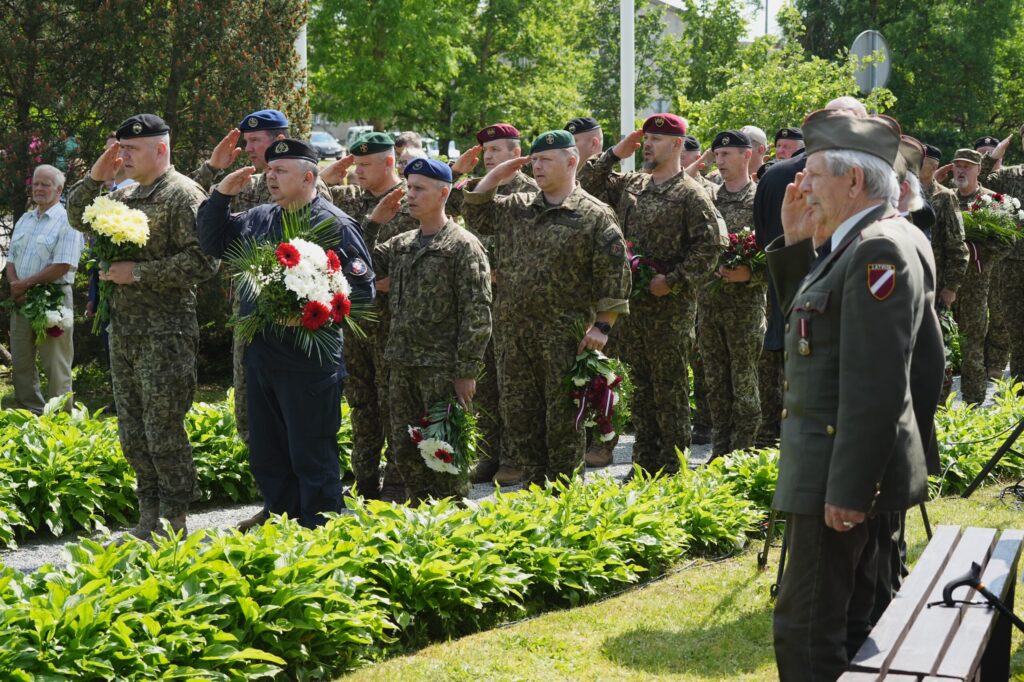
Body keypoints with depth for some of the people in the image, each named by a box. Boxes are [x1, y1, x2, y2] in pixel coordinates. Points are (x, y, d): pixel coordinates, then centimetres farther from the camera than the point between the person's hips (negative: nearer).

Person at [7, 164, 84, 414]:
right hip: (22, 299, 8)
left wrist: (25, 284, -13)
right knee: (20, 362, 11)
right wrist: (15, 287, -6)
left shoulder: (67, 221, -9)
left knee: (55, 366, -3)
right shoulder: (24, 221, 16)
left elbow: (63, 266, -18)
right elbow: (11, 259, 15)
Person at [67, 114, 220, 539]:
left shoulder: (184, 195, -11)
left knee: (164, 432, -5)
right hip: (123, 330, 9)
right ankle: (149, 519, 21)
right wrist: (96, 177, 4)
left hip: (165, 333, -9)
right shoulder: (126, 196, 15)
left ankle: (173, 528, 3)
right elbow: (78, 219, 20)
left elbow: (202, 262, -18)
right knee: (133, 433, 12)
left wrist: (138, 272, -18)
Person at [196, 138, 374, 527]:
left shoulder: (334, 225, -9)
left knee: (311, 457, -1)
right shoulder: (258, 219, 12)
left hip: (309, 361, -8)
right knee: (265, 454, 16)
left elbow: (362, 290, -12)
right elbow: (213, 243, 23)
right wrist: (221, 196, 8)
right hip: (260, 354, 8)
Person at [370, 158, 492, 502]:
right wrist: (373, 222, 5)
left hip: (443, 367, -7)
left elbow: (477, 314, -11)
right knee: (404, 448, 12)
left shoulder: (463, 246, -7)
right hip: (402, 365, 7)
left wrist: (467, 371, -15)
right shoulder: (401, 245, 14)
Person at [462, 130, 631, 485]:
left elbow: (614, 274, -7)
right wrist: (497, 173, 11)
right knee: (518, 417, 10)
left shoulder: (594, 215, -4)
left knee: (563, 420, 1)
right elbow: (475, 210, 22)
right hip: (514, 333, 6)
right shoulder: (517, 208, 13)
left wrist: (602, 326, -12)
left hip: (565, 336, -6)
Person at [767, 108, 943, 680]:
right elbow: (810, 314, 20)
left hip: (845, 469, -10)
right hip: (857, 469, 10)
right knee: (848, 622, 19)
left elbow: (874, 386, -25)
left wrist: (847, 490, -24)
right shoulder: (880, 240, 11)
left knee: (808, 630, -6)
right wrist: (795, 243, 8)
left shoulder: (879, 252, -21)